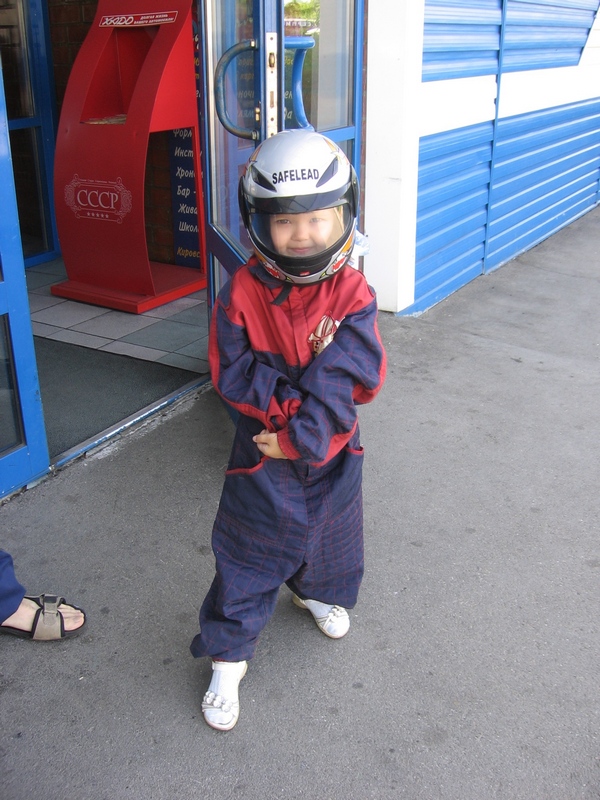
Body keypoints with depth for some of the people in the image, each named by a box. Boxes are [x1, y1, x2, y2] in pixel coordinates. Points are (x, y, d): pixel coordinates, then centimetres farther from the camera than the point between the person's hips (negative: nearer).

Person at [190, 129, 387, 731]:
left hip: (331, 453, 3)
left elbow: (361, 378, -20)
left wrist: (302, 435, -26)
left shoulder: (352, 293, -13)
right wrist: (309, 380, -27)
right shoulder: (242, 293, -15)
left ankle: (317, 592, 59)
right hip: (262, 455, -2)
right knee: (247, 557, 7)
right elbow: (232, 376, -19)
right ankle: (227, 658, 25)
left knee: (329, 534, 26)